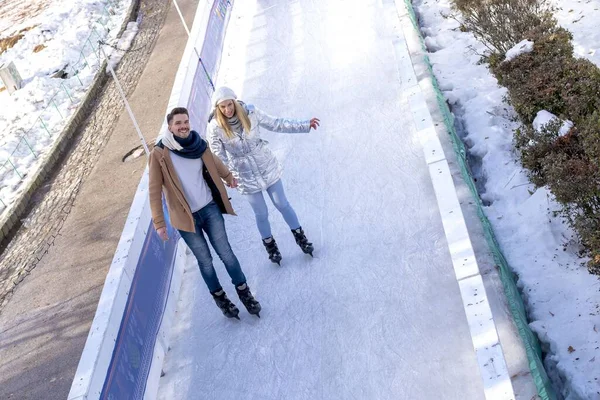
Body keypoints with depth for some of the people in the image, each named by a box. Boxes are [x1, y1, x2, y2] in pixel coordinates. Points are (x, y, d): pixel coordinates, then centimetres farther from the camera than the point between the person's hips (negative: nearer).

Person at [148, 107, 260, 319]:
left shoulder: (199, 145, -3)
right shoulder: (159, 154, -14)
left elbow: (215, 163, 18)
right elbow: (155, 190, -12)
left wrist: (229, 177, 35)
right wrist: (159, 223, -13)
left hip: (210, 209, 2)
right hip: (185, 217, -2)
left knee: (226, 253, 6)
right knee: (205, 261, 10)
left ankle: (243, 291, 25)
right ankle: (219, 297, 32)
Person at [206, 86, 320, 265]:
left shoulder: (249, 112, -14)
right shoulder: (215, 128, -18)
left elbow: (275, 124, -5)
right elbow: (218, 157, -10)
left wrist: (304, 125, -6)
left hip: (267, 167, 1)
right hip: (246, 176, -1)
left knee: (282, 204, 13)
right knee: (261, 214, 11)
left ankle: (300, 236, 35)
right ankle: (270, 244, 38)